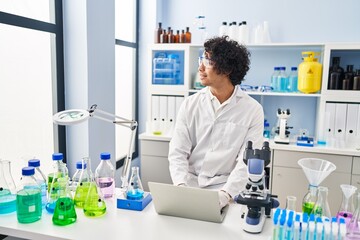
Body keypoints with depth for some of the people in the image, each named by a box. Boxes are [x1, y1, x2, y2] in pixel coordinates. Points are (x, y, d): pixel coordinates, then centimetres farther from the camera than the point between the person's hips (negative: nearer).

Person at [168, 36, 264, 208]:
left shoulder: (252, 110, -5)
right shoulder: (190, 105, 2)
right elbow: (178, 153, -2)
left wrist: (226, 193, -24)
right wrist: (181, 186, -18)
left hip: (226, 189, -2)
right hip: (190, 185, 2)